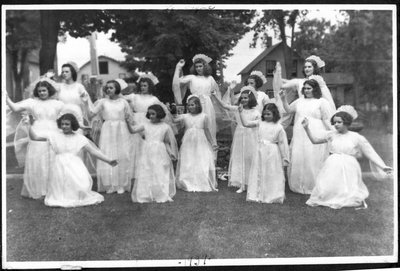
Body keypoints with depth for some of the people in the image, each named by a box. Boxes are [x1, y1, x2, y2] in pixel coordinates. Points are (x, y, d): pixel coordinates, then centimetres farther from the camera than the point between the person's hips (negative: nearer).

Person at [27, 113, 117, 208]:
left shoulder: (80, 138, 6)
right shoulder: (55, 135, 8)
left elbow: (93, 151, 1)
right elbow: (34, 137, 9)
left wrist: (109, 161, -8)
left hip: (75, 167, 0)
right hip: (59, 167, 1)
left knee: (81, 185, -20)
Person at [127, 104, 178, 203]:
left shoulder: (166, 127, 2)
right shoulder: (145, 125, 7)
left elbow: (172, 141, 3)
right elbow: (132, 130, 3)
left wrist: (173, 153, -8)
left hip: (160, 154, -2)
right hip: (147, 154, 2)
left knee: (160, 175, 0)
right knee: (146, 175, 2)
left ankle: (162, 196, 9)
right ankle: (146, 196, 11)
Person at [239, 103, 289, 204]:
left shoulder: (278, 127, -2)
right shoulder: (260, 123, 7)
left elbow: (282, 143, -1)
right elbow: (246, 124, 9)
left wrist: (284, 158, -1)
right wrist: (241, 112, 0)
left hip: (272, 153, -3)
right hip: (260, 152, 3)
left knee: (272, 175, 3)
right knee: (259, 174, 8)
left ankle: (272, 196, 15)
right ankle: (257, 195, 18)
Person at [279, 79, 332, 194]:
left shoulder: (322, 102, 1)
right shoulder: (300, 101, 16)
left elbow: (326, 120, -1)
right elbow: (288, 110, 18)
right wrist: (283, 99, 5)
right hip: (299, 136, 5)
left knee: (313, 161, -4)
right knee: (298, 160, 4)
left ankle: (314, 187, 7)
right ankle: (299, 186, 16)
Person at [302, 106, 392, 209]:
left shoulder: (357, 138, 2)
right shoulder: (332, 135, 9)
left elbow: (370, 153, 4)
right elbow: (315, 140, 18)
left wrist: (383, 167, -2)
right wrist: (306, 128, 9)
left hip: (348, 169, -2)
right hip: (332, 168, 2)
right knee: (326, 192, -9)